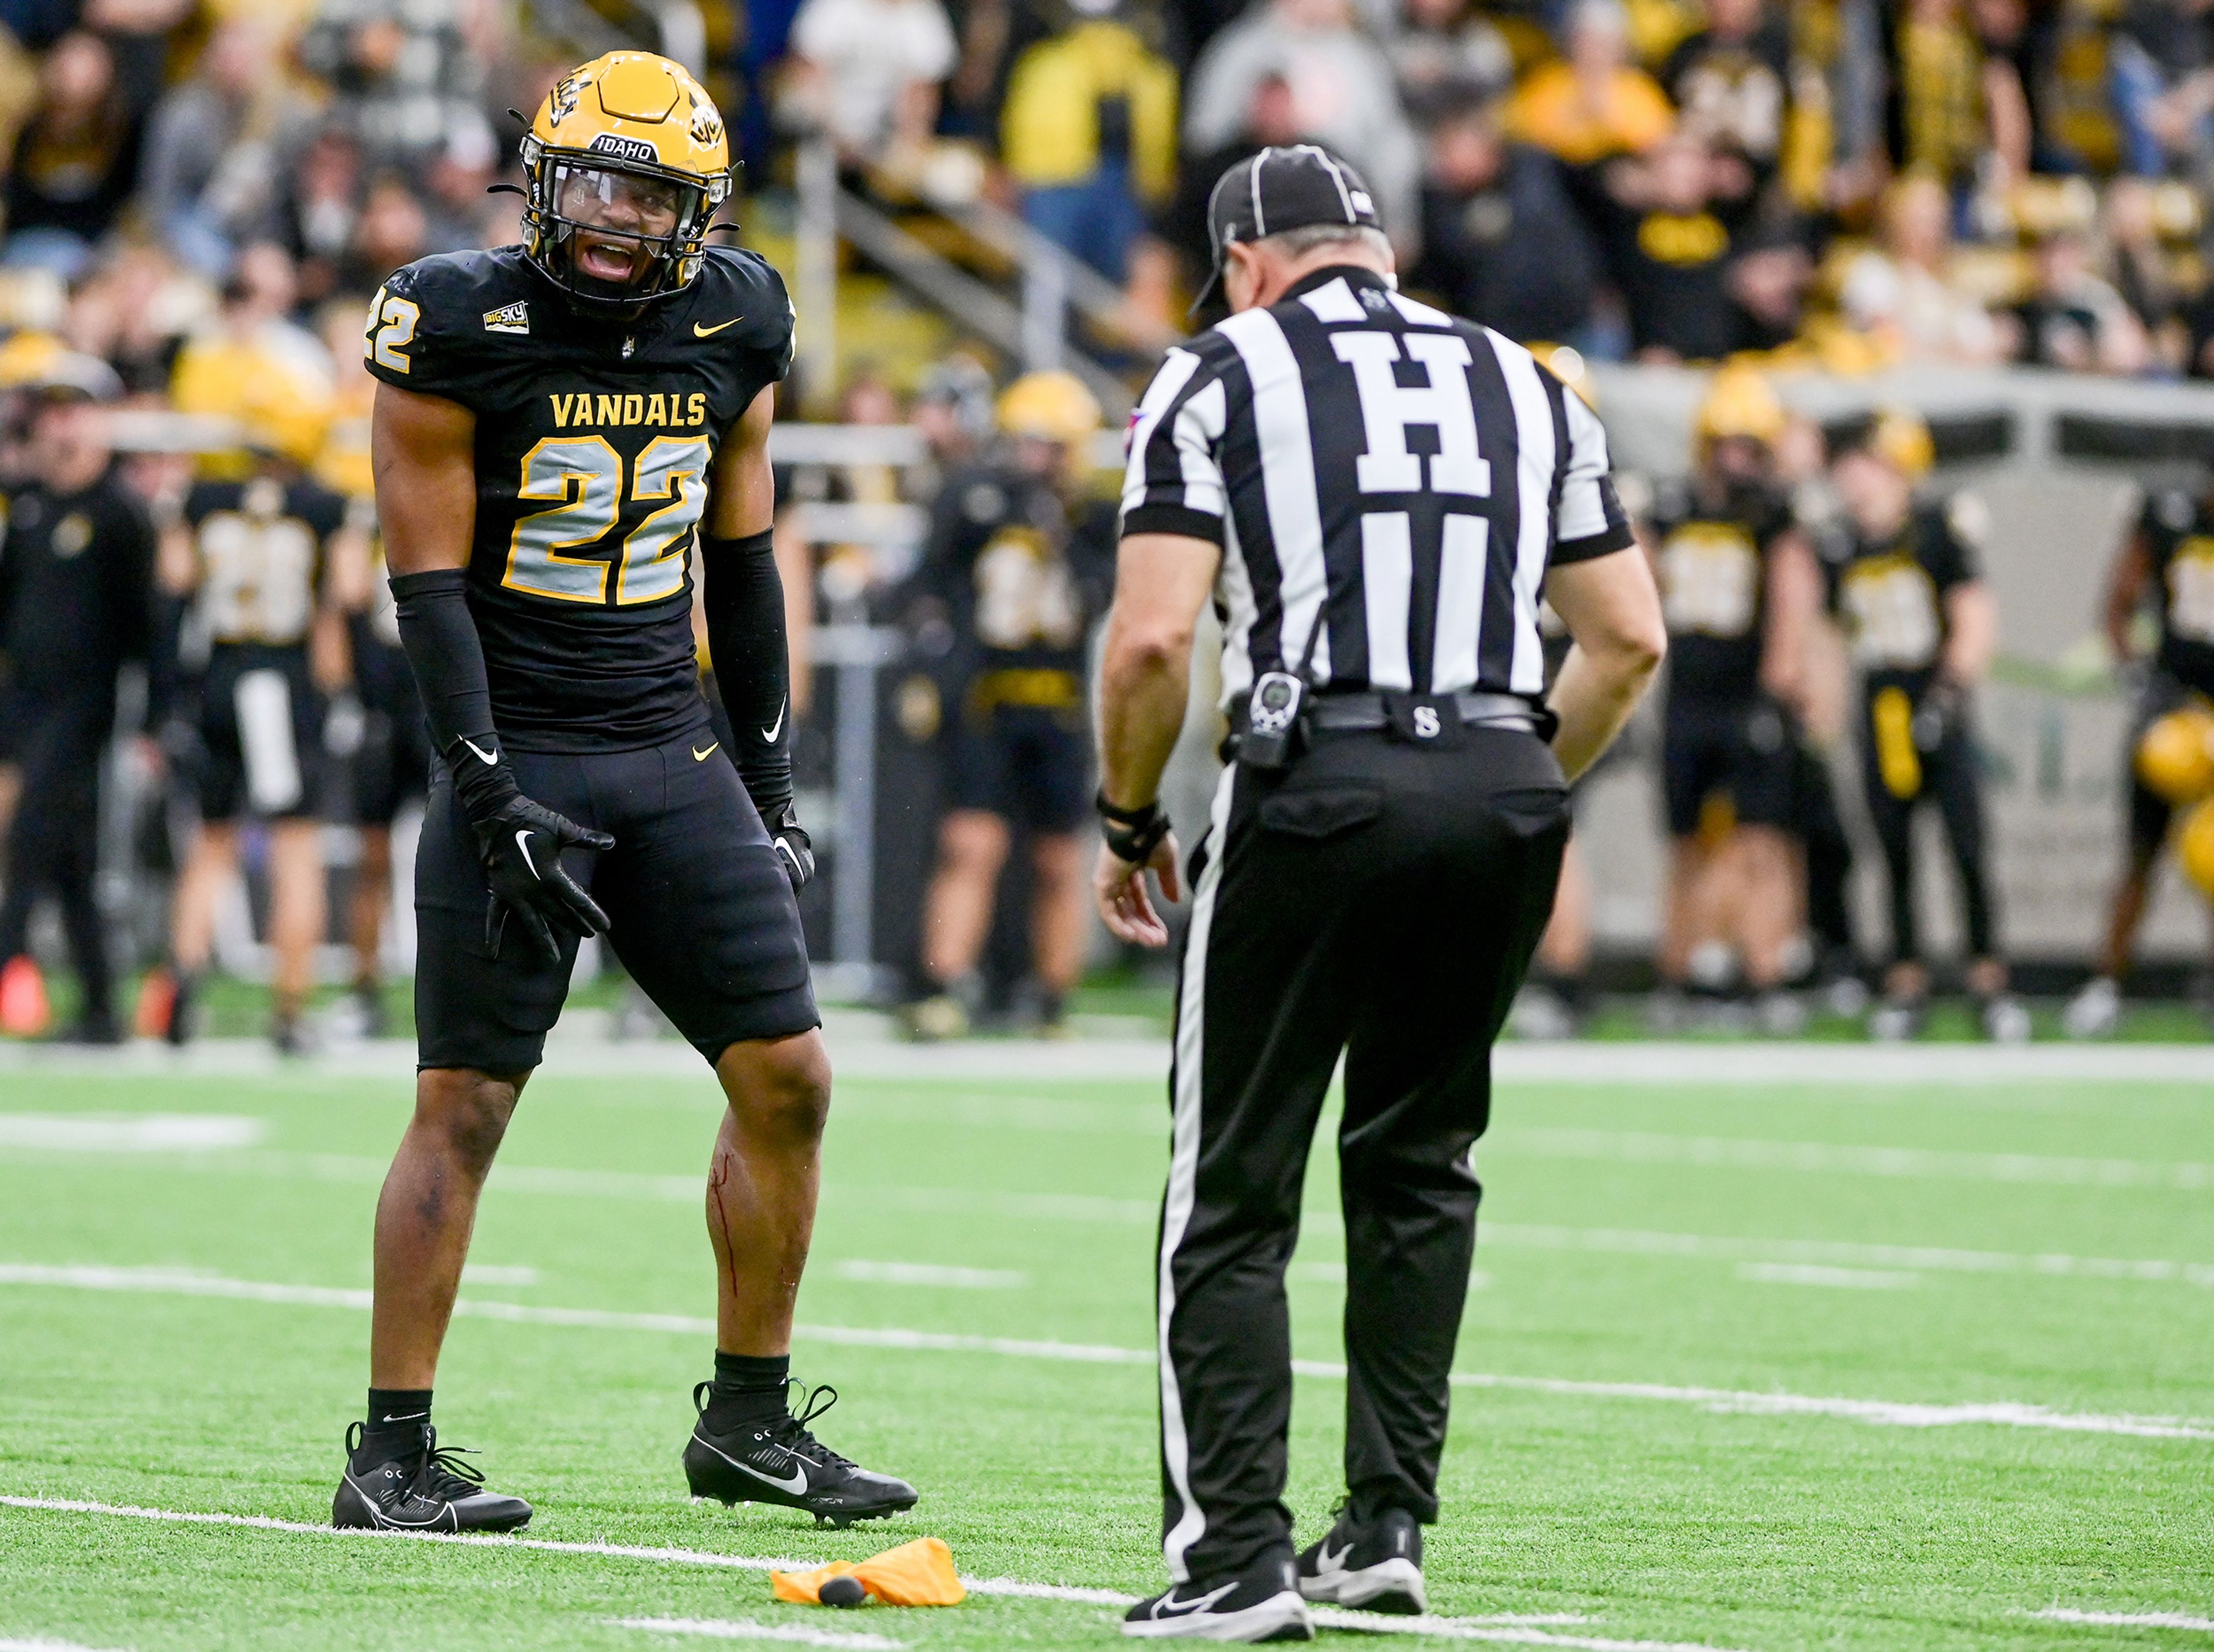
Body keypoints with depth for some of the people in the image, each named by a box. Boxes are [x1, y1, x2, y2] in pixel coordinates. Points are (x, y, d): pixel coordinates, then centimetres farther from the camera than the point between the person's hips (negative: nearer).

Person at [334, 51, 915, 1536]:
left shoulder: (735, 328, 4)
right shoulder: (457, 327, -11)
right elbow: (430, 583, -11)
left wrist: (769, 775, 13)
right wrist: (495, 799, -17)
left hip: (673, 753, 5)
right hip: (518, 753, -5)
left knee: (788, 1077, 2)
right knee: (465, 1105, -6)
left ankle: (750, 1423, 15)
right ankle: (392, 1454, 1)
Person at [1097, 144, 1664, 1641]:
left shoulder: (1222, 380, 5)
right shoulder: (1525, 389, 18)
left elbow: (1153, 639, -5)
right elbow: (1631, 640, 15)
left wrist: (1129, 823, 9)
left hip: (1318, 788, -4)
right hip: (1503, 791, 4)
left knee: (1235, 1195, 4)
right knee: (1419, 1165, 20)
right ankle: (1387, 1526, 15)